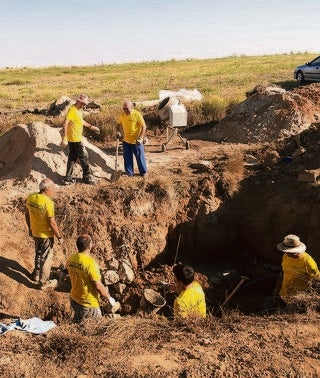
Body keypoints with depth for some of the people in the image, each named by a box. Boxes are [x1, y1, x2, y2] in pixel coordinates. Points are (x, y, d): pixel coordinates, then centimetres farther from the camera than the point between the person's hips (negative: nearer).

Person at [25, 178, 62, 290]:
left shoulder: (31, 197, -5)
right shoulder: (48, 203, -28)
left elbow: (27, 214, 7)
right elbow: (52, 223, -23)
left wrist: (30, 228, 21)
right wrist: (59, 236, -11)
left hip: (35, 233, 7)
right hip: (46, 235, -7)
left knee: (38, 254, 28)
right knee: (46, 258, 10)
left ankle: (36, 274, 43)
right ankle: (44, 282, 22)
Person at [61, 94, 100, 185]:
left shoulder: (79, 110, 11)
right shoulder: (72, 110, -18)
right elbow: (65, 123, -25)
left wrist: (91, 127, 30)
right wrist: (64, 139, -30)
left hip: (74, 139, 9)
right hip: (75, 139, -9)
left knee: (72, 158, 12)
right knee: (84, 157, 2)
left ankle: (68, 178, 18)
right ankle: (87, 177, 13)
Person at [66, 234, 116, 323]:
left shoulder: (70, 260, -6)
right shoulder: (90, 263, -28)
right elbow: (98, 286, -23)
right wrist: (109, 298, -6)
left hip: (74, 300, 7)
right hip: (88, 304, -7)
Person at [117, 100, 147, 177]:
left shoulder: (137, 114, -16)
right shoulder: (122, 115, -1)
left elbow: (144, 126, -16)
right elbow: (119, 124, 17)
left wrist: (141, 138, -23)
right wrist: (119, 132, -1)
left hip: (136, 141, -5)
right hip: (126, 141, 5)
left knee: (140, 157, 7)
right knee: (127, 158, 11)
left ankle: (143, 172, 24)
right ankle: (129, 172, 26)